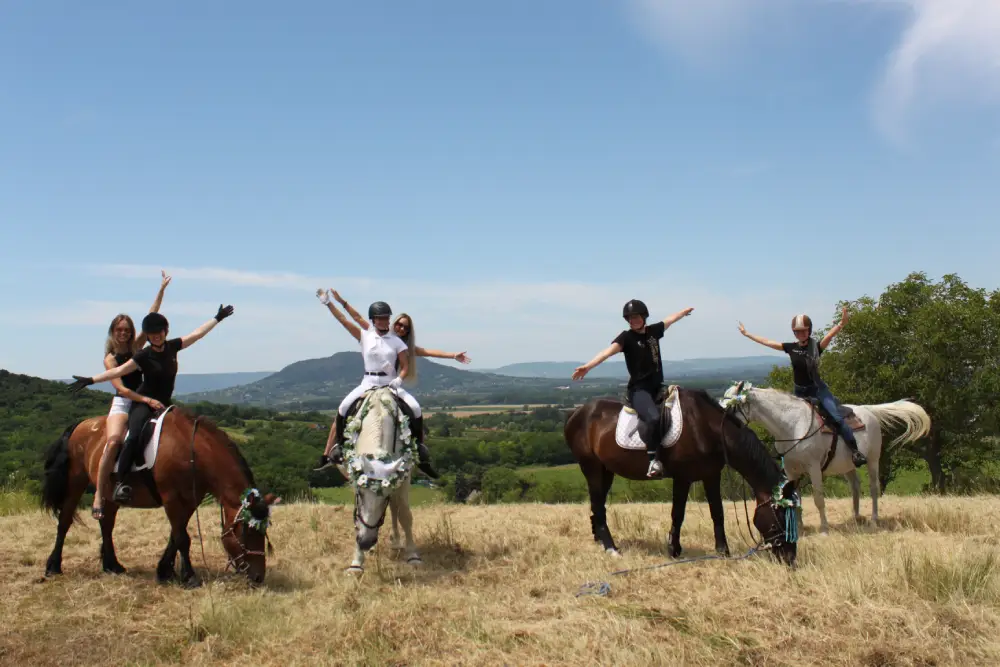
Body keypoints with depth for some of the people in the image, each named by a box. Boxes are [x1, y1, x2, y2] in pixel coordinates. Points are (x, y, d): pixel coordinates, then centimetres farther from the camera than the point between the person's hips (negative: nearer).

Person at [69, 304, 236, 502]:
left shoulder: (172, 347, 5)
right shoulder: (144, 356, -7)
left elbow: (197, 333, 14)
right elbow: (119, 371, -7)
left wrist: (218, 318, 20)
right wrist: (90, 380, -13)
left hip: (164, 405, 6)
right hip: (143, 403, -6)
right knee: (134, 437, -29)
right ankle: (121, 482, -29)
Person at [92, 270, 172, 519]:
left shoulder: (136, 348, 12)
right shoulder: (110, 358, 1)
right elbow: (121, 388, -11)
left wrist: (162, 290, 2)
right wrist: (146, 399, -24)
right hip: (122, 405, -5)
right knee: (114, 440, -30)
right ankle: (99, 495, -28)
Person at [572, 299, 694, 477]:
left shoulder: (654, 331, 9)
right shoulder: (627, 337, -7)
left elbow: (670, 319, 30)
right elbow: (609, 350, -25)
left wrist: (684, 311, 49)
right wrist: (588, 366, -42)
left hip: (657, 388, 7)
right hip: (639, 389, -7)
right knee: (654, 417, -32)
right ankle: (653, 459, -22)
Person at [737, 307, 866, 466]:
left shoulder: (816, 346, -12)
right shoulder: (791, 348, -1)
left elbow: (830, 335, -31)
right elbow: (767, 342, 5)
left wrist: (841, 324, -51)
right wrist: (746, 333, 10)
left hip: (817, 388, -4)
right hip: (799, 392, 5)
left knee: (837, 417, -21)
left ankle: (855, 450, -16)